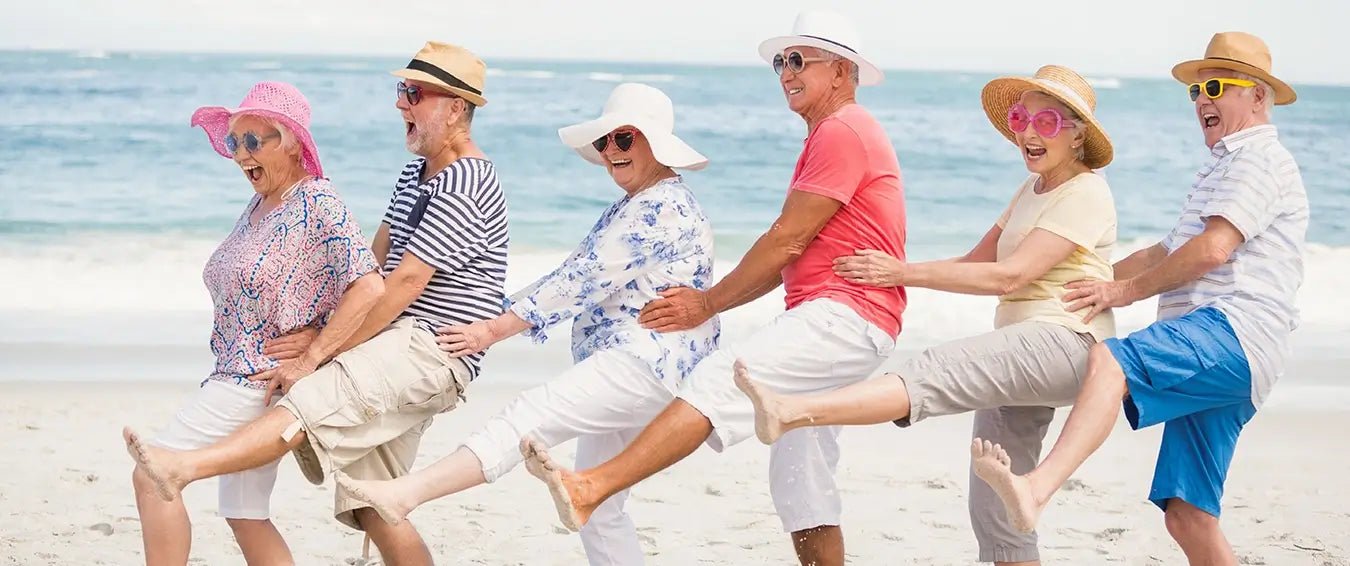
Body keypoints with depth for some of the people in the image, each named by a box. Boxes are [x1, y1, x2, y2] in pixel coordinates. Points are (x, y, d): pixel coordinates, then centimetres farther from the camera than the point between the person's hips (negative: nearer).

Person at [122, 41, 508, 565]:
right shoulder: (416, 173, 20)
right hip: (398, 350, 10)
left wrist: (324, 351, -16)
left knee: (312, 401, -30)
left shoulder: (465, 184, -12)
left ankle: (183, 468, -45)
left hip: (432, 349, -10)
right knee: (375, 509, 6)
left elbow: (404, 282, -18)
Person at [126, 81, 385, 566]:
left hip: (262, 381, -9)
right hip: (236, 376, 9)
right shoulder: (259, 204, 12)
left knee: (152, 476, -12)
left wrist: (307, 360, -22)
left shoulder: (319, 204, -14)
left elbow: (369, 288, -23)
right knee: (245, 517, 11)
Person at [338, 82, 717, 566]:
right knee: (598, 511, 11)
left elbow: (584, 279, -17)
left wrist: (494, 331, -17)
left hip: (647, 364, -11)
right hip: (622, 370, 11)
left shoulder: (664, 207, -11)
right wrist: (497, 315, 12)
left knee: (530, 417, -25)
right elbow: (575, 275, 22)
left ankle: (404, 494, -39)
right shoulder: (628, 210, 23)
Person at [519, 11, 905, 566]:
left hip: (846, 317, -11)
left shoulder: (842, 131, -9)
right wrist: (708, 302, 10)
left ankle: (590, 489, -39)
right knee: (800, 481, 11)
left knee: (716, 381, -26)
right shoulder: (826, 137, 26)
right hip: (824, 321, 11)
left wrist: (709, 303, -4)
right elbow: (785, 261, 22)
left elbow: (787, 241, -12)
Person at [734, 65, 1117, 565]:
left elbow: (1009, 276, -17)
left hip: (1068, 343, -9)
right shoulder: (1032, 189, 22)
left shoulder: (1085, 194, -7)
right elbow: (977, 261, 17)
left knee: (938, 372, -31)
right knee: (994, 509, 6)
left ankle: (790, 412, -51)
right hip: (1021, 352, 9)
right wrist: (894, 274, 3)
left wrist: (905, 273, -15)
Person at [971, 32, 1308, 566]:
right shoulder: (1223, 168, 36)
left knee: (1109, 361, -35)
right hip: (1208, 353, 10)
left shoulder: (1261, 159, 2)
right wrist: (1091, 285, 33)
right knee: (1188, 516, 3)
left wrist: (1126, 291, -7)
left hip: (1234, 330, -10)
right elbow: (1167, 252, 40)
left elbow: (1212, 249, -12)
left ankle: (1036, 488, -59)